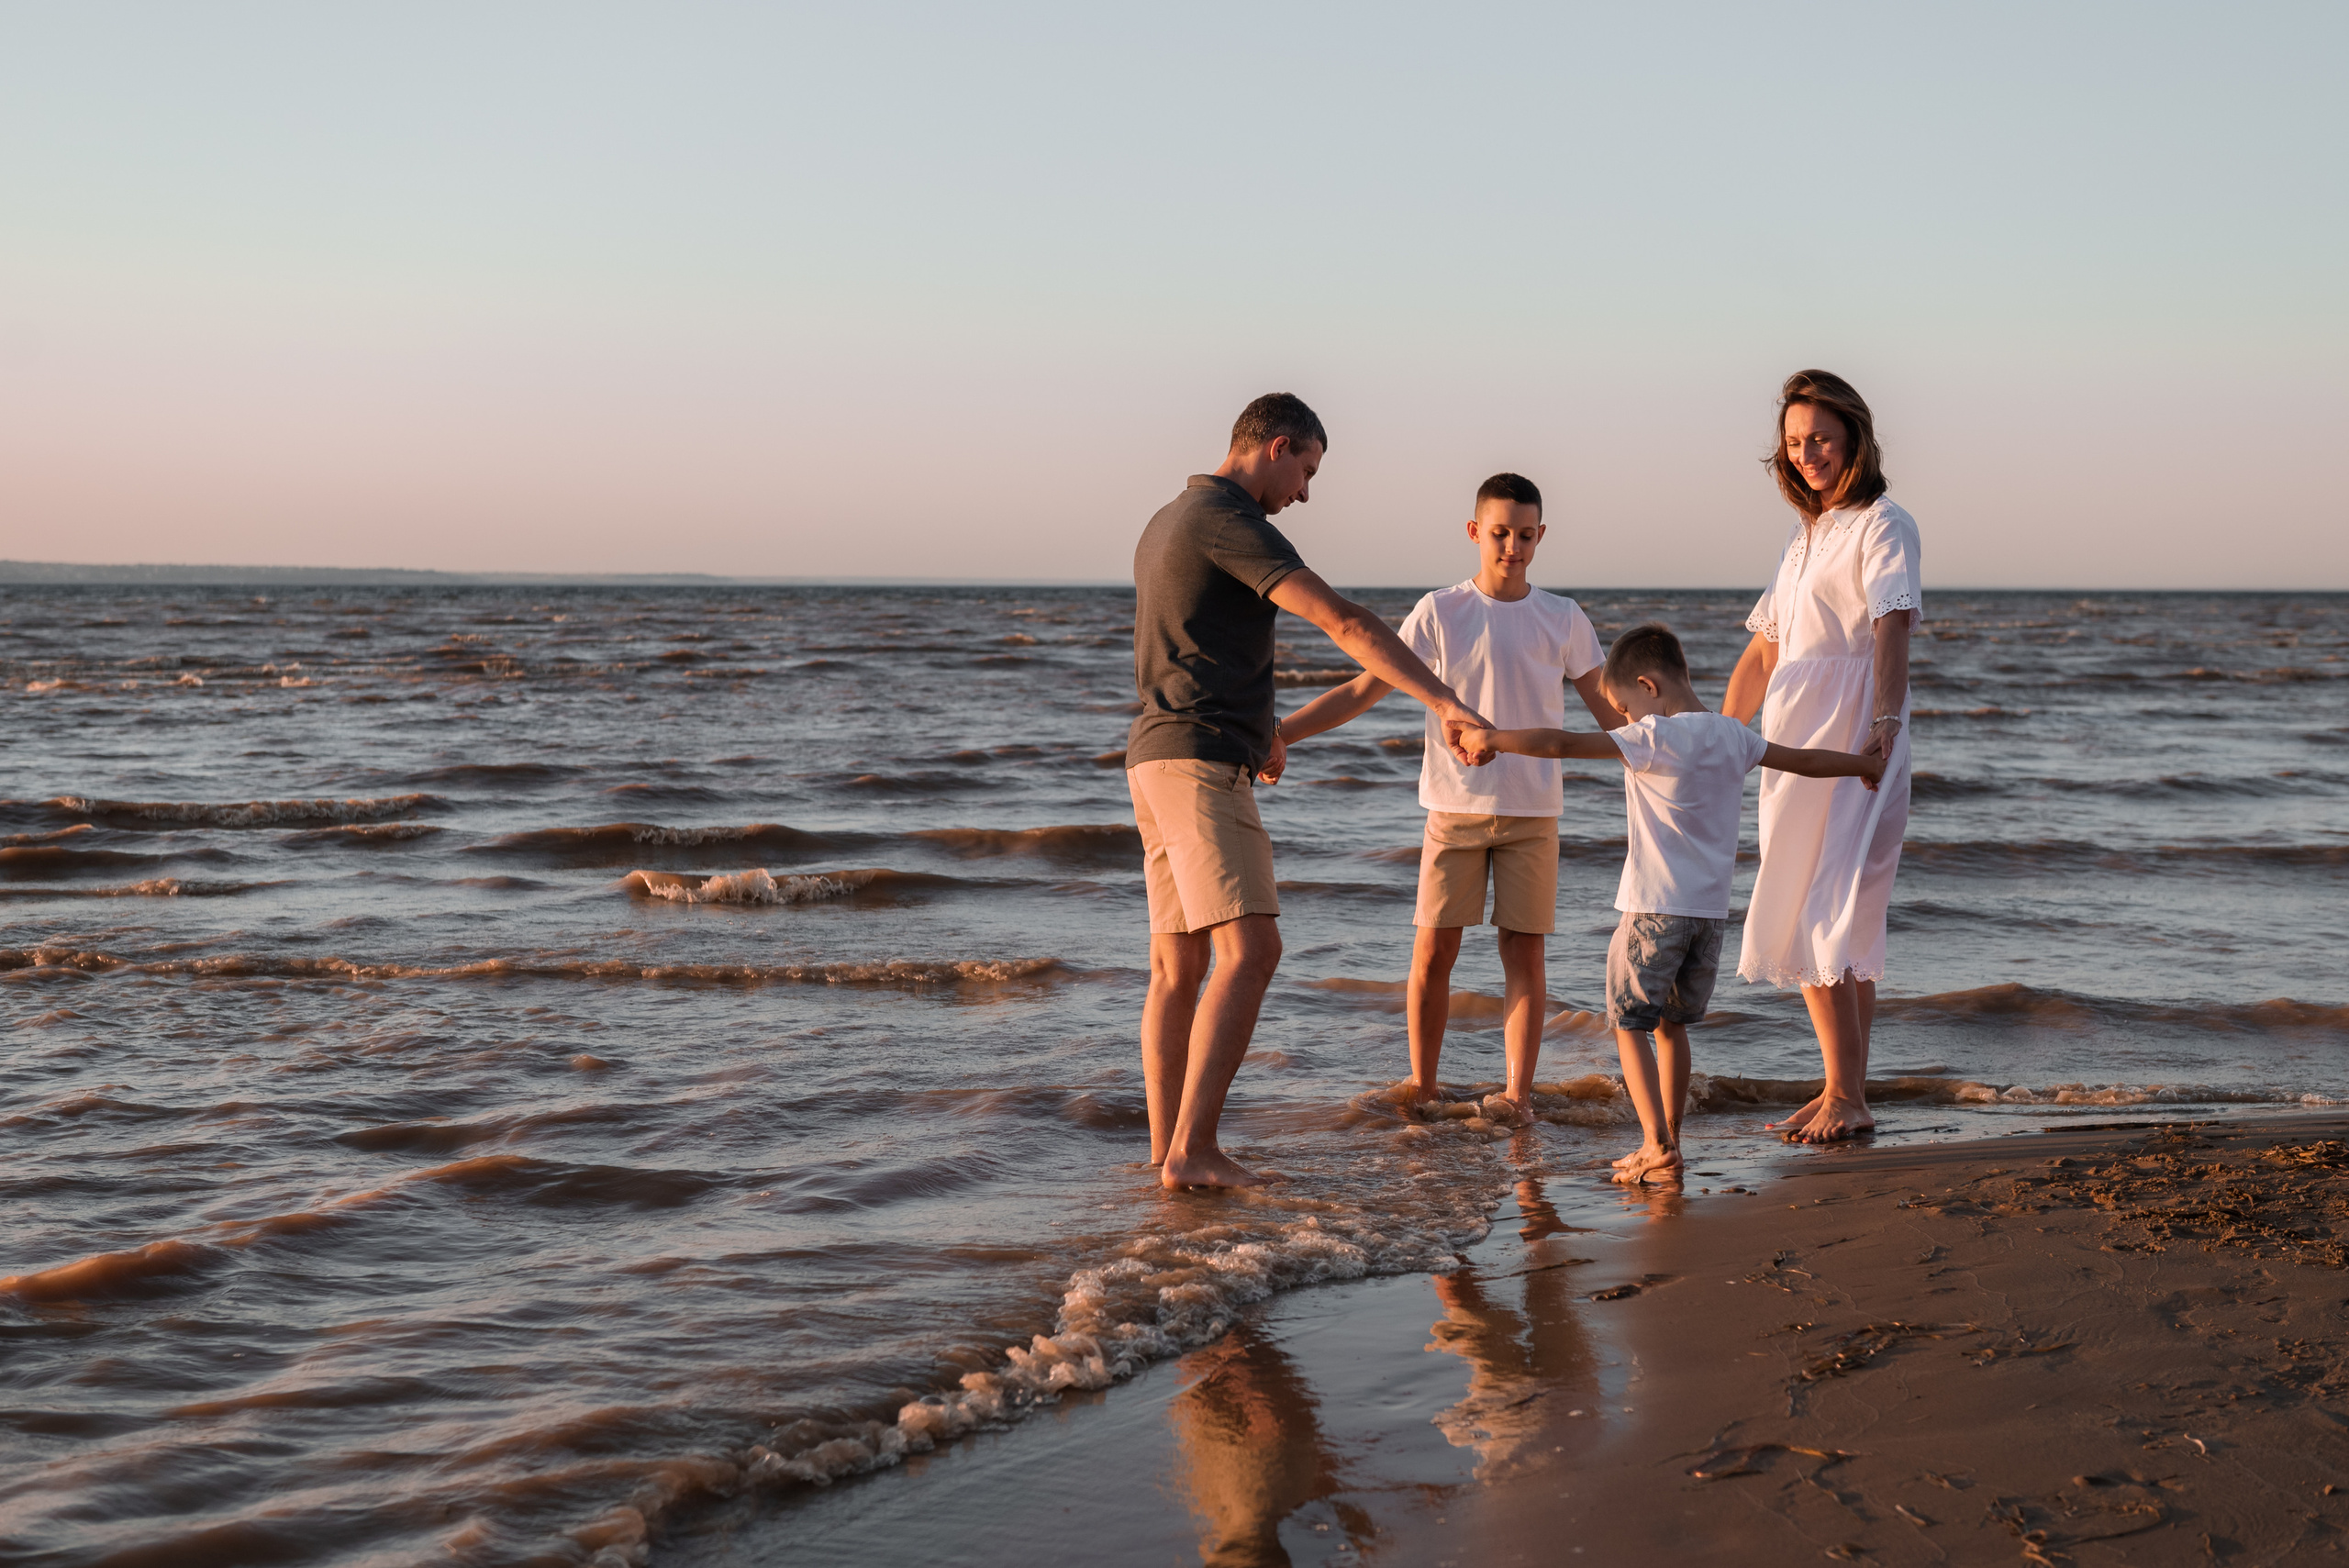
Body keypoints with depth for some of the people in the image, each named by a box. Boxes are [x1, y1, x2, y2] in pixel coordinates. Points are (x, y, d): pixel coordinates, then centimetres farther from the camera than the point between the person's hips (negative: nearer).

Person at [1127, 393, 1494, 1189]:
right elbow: (1345, 622, -19)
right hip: (1199, 763, -10)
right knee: (1250, 948, -16)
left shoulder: (1167, 524, 20)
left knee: (1179, 965, 11)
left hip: (1161, 762, 11)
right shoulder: (1227, 521, -11)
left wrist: (1258, 726, 49)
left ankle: (1169, 1148, 13)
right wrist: (1444, 700, -22)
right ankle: (1192, 1149, -20)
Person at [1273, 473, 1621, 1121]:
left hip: (1531, 811, 1)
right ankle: (1420, 1084, 10)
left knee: (1523, 948, -1)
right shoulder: (1439, 613, -1)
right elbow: (1363, 689, 0)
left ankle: (1518, 1092, 1)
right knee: (1433, 950, -1)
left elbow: (1609, 711, 10)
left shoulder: (1564, 620, 3)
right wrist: (1273, 733, -7)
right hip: (1454, 807, -1)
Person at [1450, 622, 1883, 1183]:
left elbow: (1561, 744, -19)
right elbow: (1804, 760, 19)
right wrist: (1865, 764, 37)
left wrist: (1490, 738, -8)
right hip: (1712, 910, 7)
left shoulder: (1654, 740, -14)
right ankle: (1667, 1141, 21)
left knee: (1629, 1023, 1)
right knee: (1671, 1023, 18)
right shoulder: (1732, 736, 6)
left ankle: (1658, 1144, -10)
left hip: (1654, 908, -7)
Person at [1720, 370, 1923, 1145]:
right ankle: (1841, 1089, 17)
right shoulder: (1804, 537, 20)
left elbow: (1892, 627, -21)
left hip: (1855, 740, -9)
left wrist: (1884, 722, -34)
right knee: (1799, 920, 10)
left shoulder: (1883, 526, -5)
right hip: (1795, 744, 9)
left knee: (1837, 919, -13)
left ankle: (1848, 1098, -12)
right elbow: (1764, 650, 23)